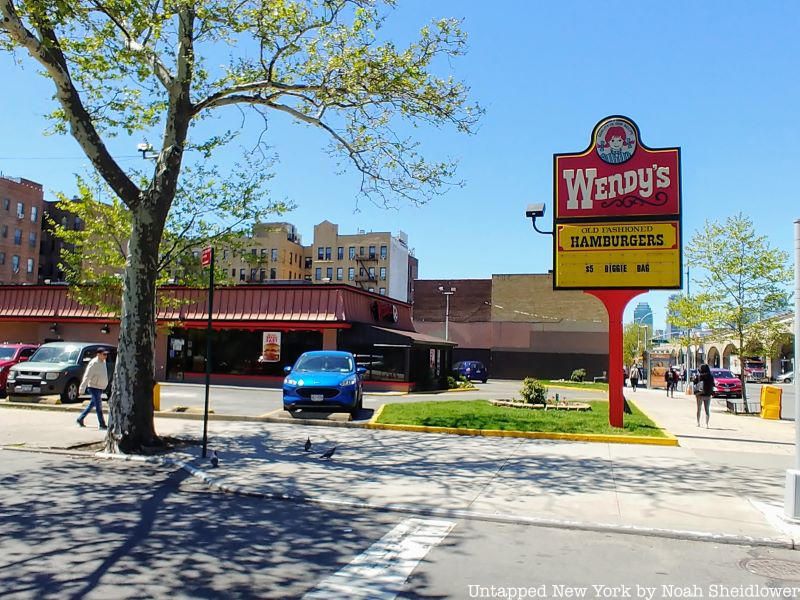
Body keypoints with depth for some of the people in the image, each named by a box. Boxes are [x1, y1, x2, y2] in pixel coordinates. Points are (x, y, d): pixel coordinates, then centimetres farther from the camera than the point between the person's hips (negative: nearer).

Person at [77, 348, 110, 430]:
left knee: (91, 404, 17)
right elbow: (87, 376, -19)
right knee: (99, 406, -5)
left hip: (100, 388, 9)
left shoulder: (103, 362, 8)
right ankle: (102, 425, -1)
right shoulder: (94, 363, -18)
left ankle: (80, 419, 31)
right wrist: (82, 388, -21)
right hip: (94, 387, -9)